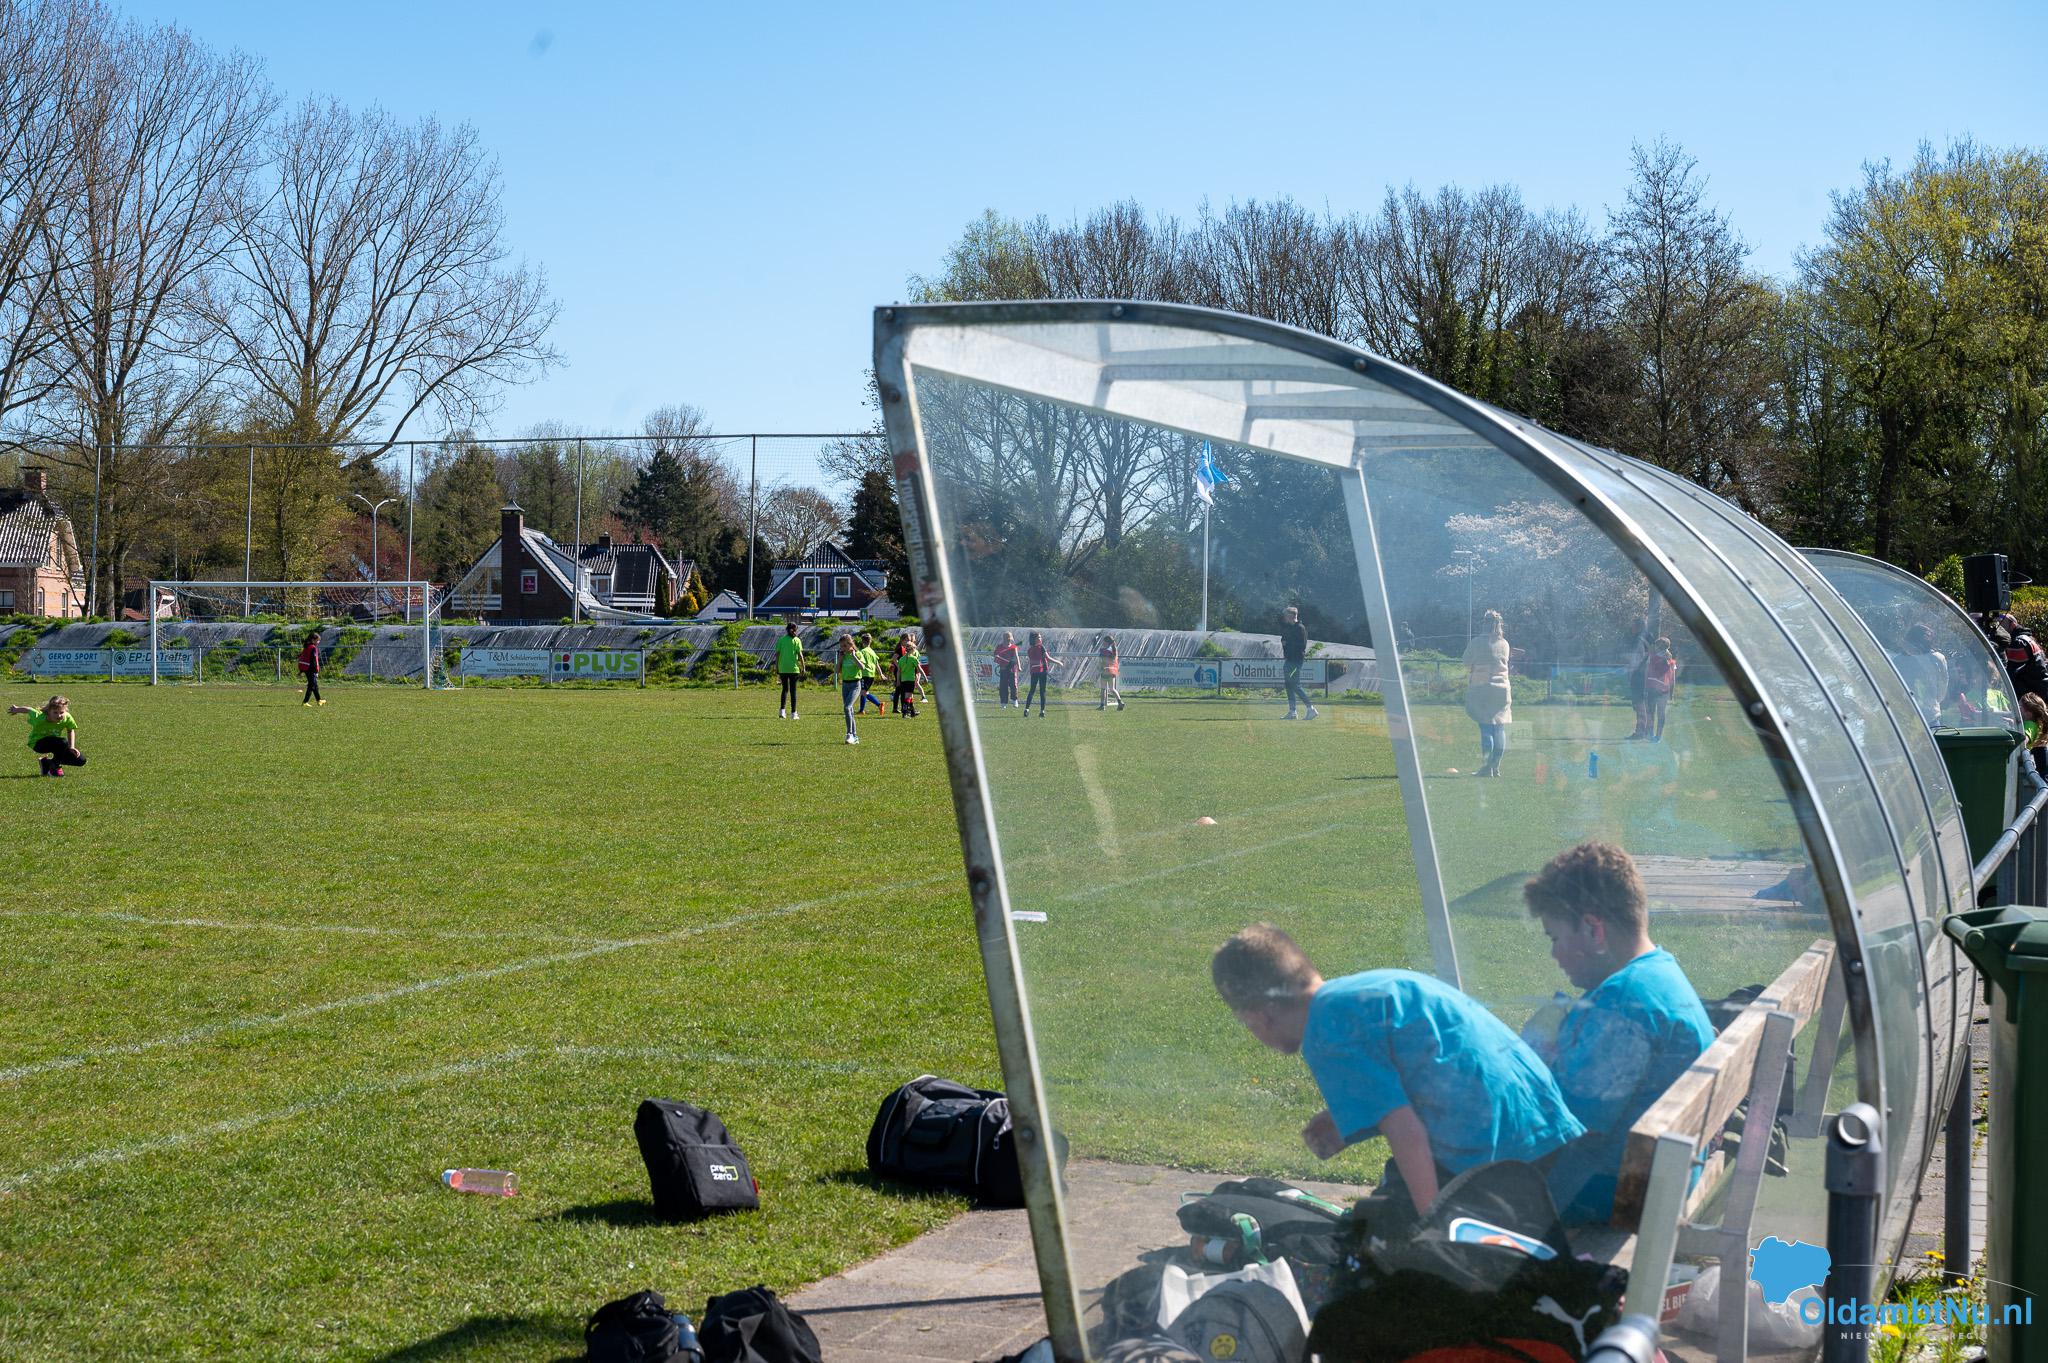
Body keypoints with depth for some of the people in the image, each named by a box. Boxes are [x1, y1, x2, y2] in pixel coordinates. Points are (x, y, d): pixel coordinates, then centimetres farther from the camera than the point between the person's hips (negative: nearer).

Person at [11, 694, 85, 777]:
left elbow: (70, 731, 1)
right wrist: (16, 709, 10)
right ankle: (55, 767, -11)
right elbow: (29, 710, -11)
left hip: (53, 742, 6)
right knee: (63, 742, -36)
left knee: (81, 760, -3)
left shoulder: (67, 718, -21)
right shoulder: (40, 718, -32)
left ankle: (46, 762, 13)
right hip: (37, 743, -6)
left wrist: (71, 747, -9)